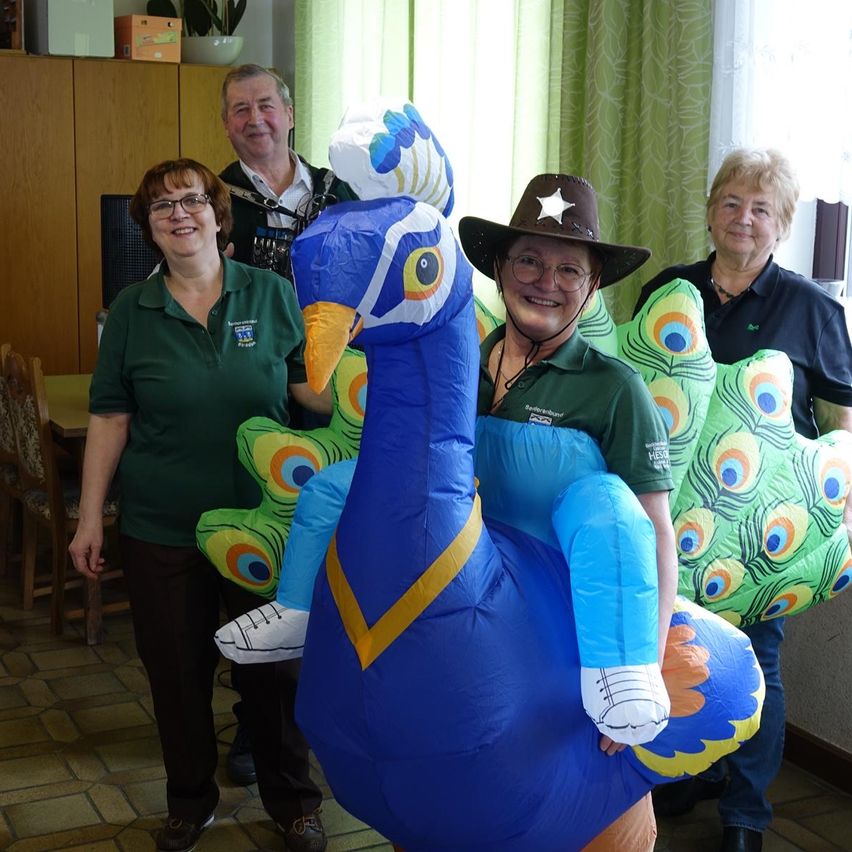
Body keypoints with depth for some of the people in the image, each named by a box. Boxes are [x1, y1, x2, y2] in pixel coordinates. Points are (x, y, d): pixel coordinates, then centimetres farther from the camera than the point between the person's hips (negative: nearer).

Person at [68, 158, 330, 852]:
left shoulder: (273, 294, -1)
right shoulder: (131, 311, 1)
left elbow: (311, 386, 2)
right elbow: (110, 419, 2)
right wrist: (91, 518, 0)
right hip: (162, 528, 1)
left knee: (276, 665, 9)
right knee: (177, 670, 12)